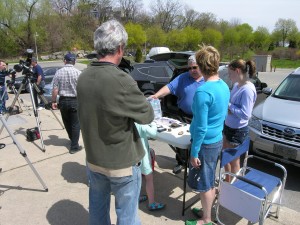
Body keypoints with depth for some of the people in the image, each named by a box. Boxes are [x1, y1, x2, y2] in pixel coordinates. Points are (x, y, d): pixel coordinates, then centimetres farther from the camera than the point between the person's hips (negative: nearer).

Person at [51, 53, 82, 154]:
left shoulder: (58, 72, -2)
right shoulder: (78, 73, -9)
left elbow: (55, 89, -5)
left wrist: (53, 101, 4)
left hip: (63, 101, 3)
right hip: (75, 101, -3)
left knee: (67, 122, 20)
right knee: (75, 124, 5)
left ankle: (73, 140, 37)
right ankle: (74, 146, 6)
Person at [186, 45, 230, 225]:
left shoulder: (202, 91, -25)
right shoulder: (224, 86, 2)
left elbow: (201, 128, -24)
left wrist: (194, 152, -15)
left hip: (205, 143, -8)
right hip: (218, 140, 9)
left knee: (204, 184, 10)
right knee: (210, 181, 23)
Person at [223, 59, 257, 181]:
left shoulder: (248, 89, -24)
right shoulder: (236, 85, 2)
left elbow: (245, 114, -27)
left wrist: (228, 105, -20)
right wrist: (226, 105, -7)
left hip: (238, 131, -9)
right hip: (228, 126, 9)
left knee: (234, 161, 10)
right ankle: (227, 182, 43)